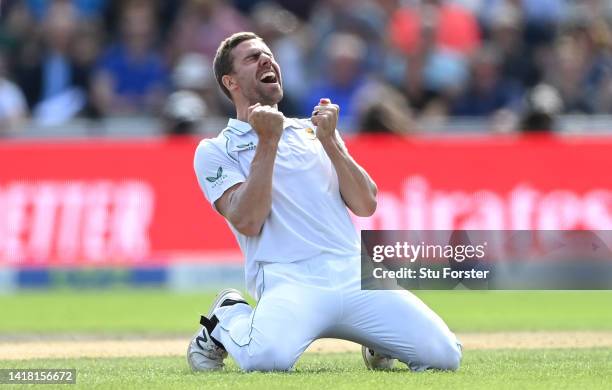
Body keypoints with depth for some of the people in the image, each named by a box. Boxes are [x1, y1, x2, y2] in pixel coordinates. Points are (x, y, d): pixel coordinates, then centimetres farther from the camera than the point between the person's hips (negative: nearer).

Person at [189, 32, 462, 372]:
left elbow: (366, 206, 12)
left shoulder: (312, 130, 24)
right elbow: (248, 222, -8)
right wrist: (267, 142, -8)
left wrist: (330, 141, 2)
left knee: (443, 354, -15)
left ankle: (378, 342, 18)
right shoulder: (215, 152, 10)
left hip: (358, 277, 4)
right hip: (290, 281, -4)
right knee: (266, 356, -38)